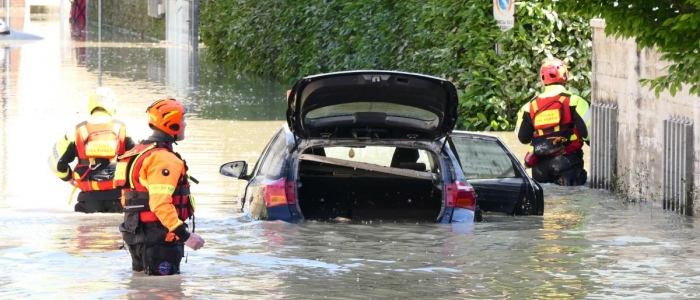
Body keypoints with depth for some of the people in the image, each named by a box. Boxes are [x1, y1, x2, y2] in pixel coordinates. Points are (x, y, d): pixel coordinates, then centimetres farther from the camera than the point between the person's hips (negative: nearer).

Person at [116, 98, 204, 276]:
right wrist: (185, 235, -26)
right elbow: (161, 204, -27)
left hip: (136, 233, 10)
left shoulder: (139, 152, 16)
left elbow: (126, 199, 20)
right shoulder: (163, 158, -17)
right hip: (160, 239, -10)